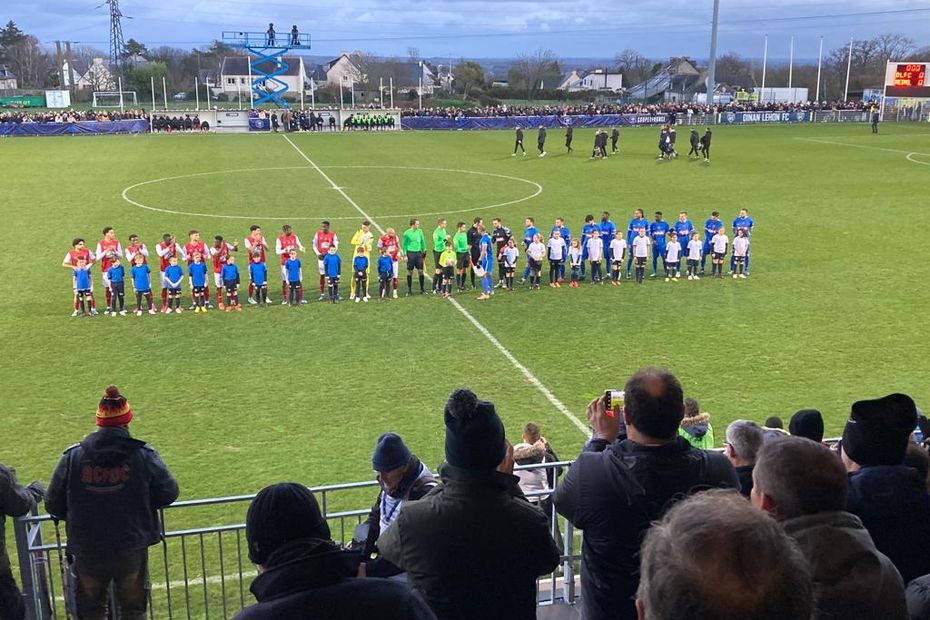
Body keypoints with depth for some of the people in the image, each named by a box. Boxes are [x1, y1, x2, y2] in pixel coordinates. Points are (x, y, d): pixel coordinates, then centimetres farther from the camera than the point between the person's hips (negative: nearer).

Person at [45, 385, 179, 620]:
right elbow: (168, 493, -4)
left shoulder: (72, 456, -8)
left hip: (87, 551, 1)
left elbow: (54, 506, -2)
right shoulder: (144, 455, -12)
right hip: (132, 549, -1)